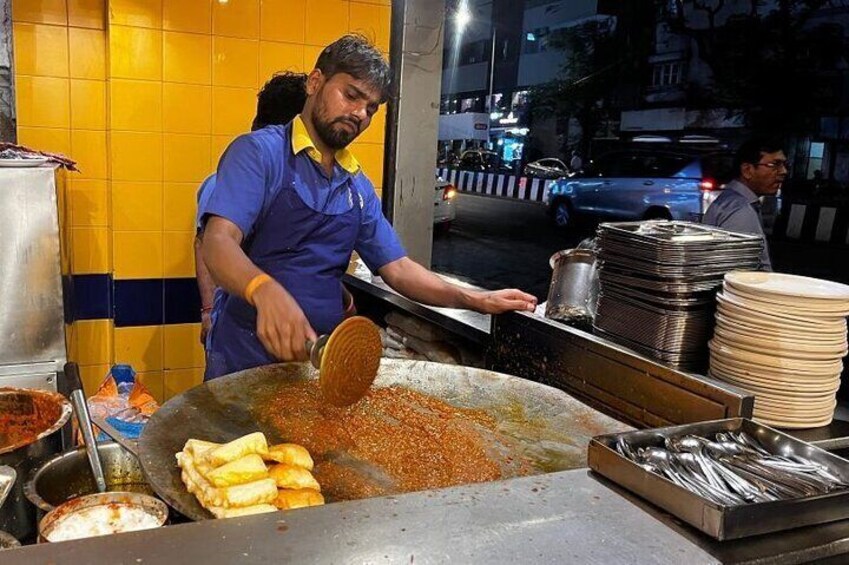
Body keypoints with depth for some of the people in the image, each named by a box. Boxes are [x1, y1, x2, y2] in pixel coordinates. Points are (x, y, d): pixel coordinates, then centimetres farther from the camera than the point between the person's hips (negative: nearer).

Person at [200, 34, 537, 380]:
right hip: (247, 360, -5)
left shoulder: (358, 186, 11)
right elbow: (218, 243, -21)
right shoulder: (260, 152, -9)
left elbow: (396, 268, 13)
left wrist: (478, 300, 2)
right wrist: (266, 290, -43)